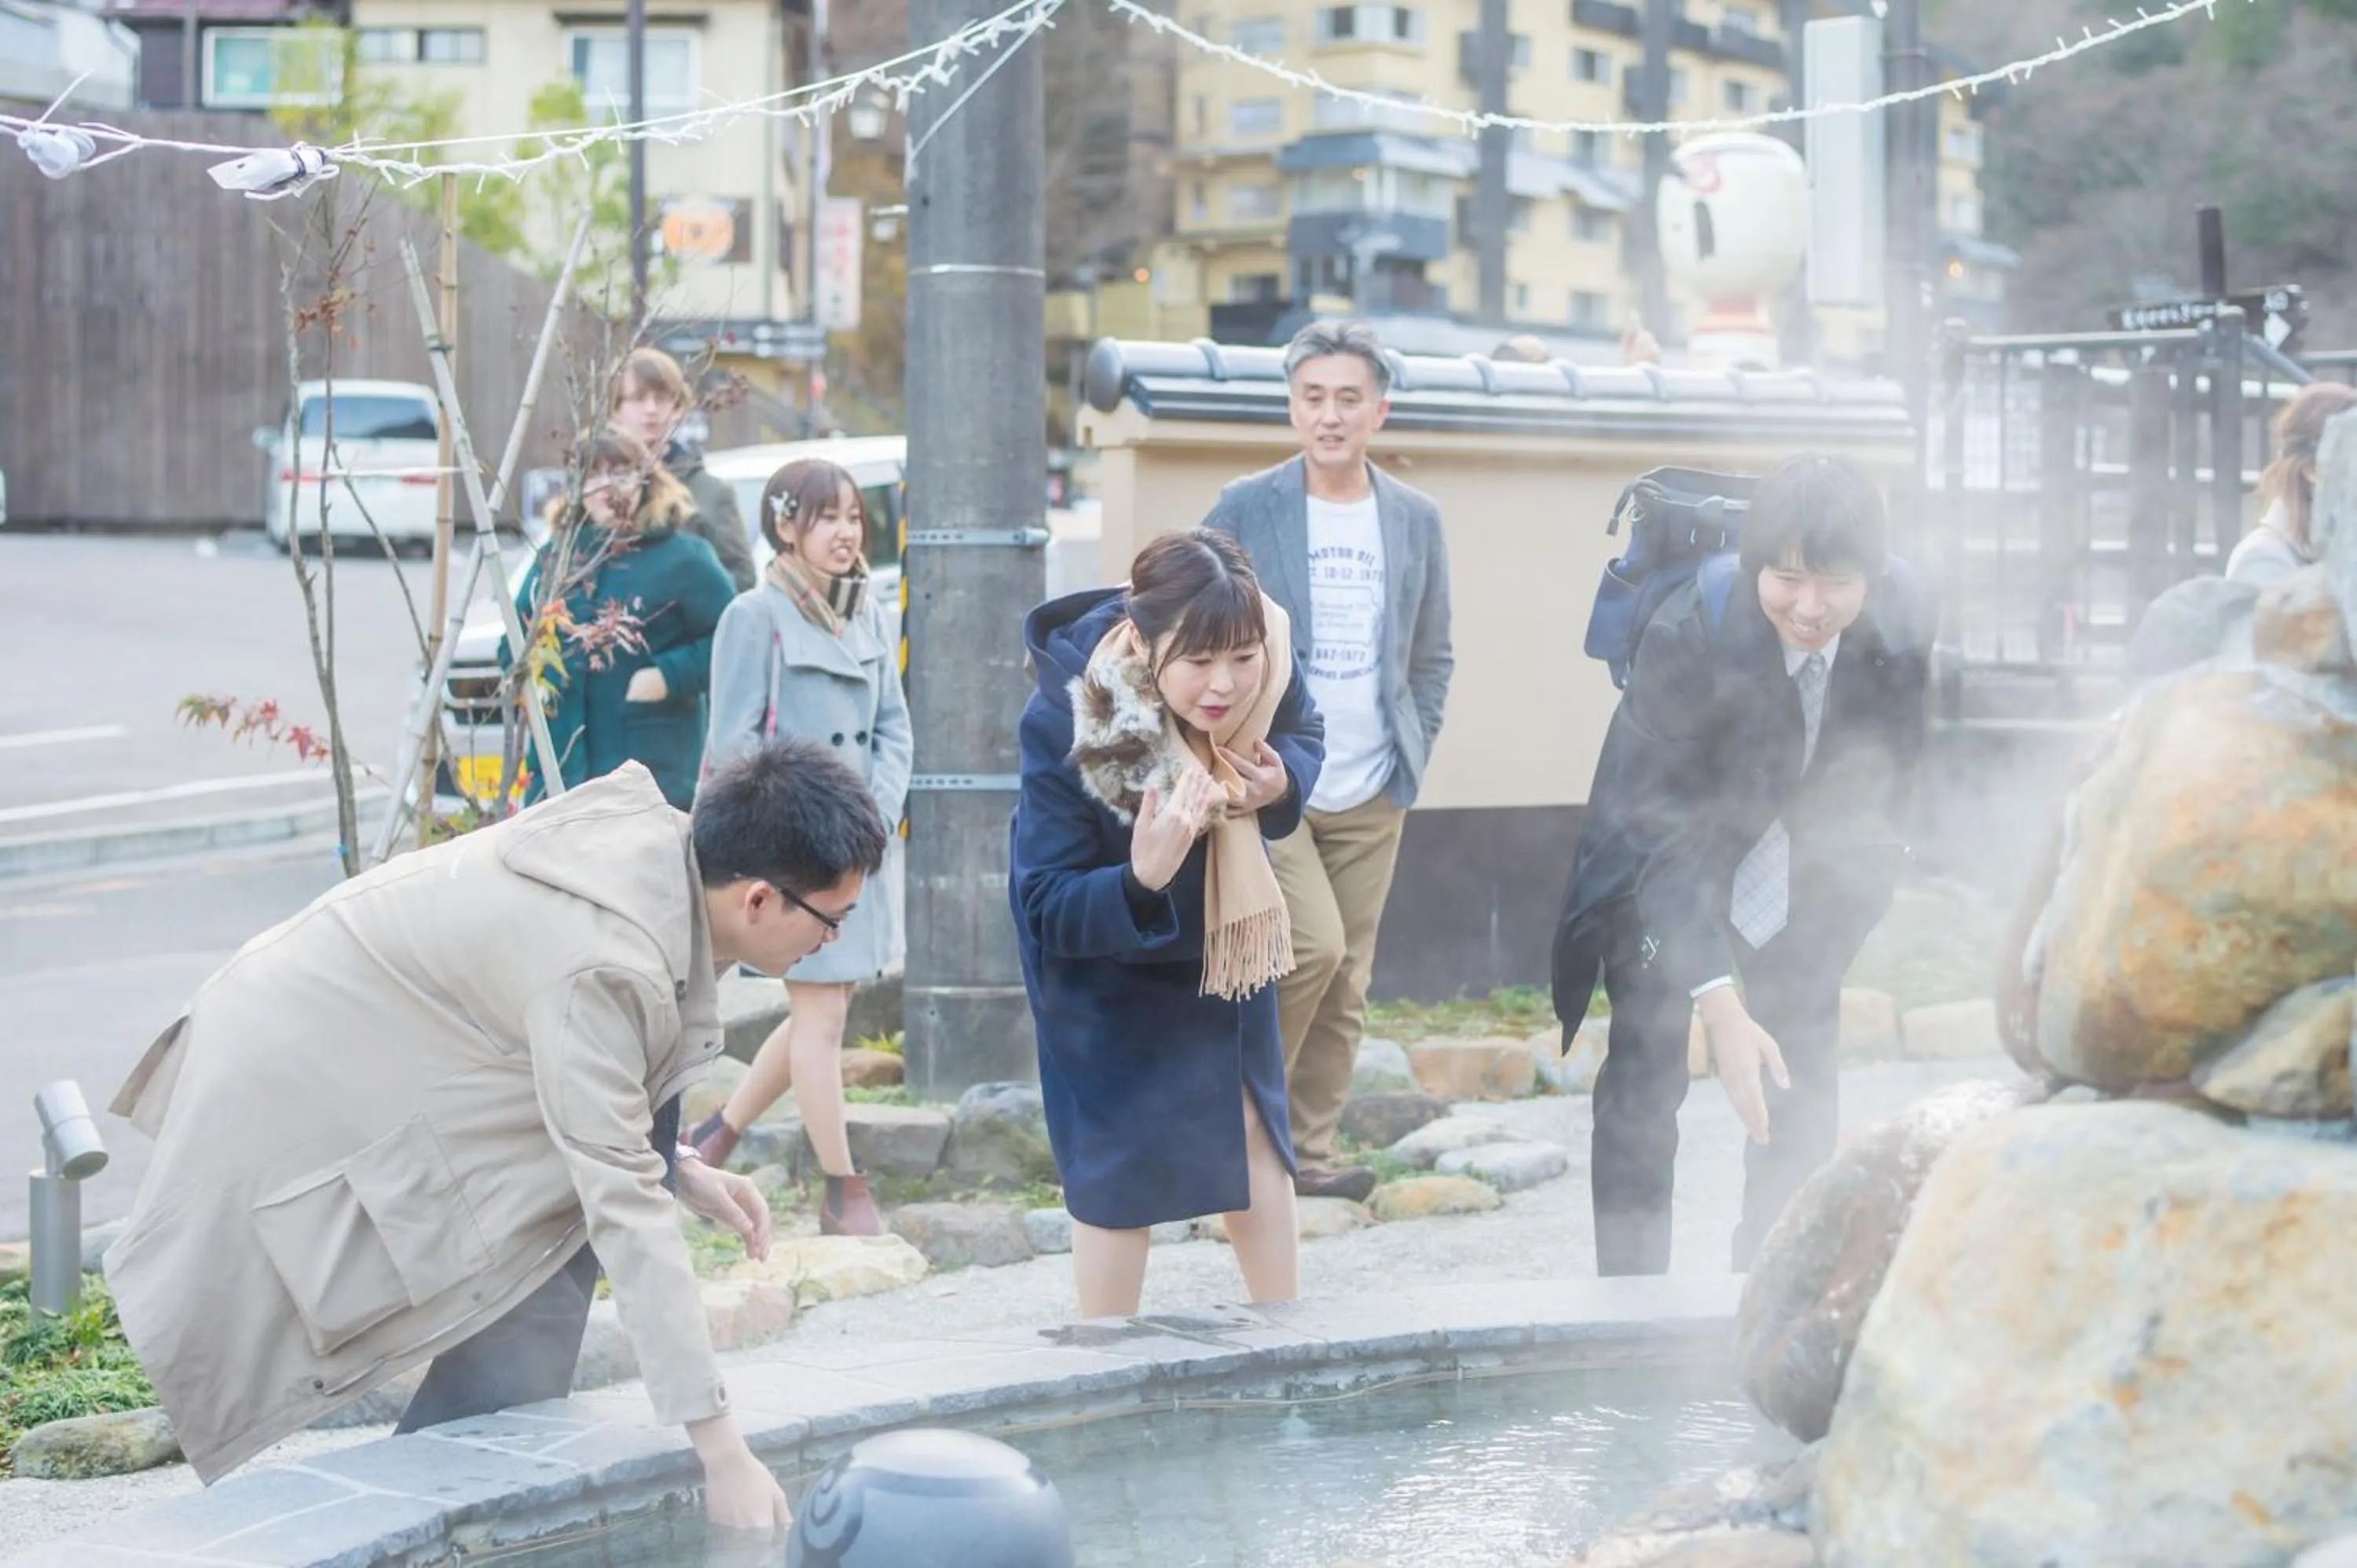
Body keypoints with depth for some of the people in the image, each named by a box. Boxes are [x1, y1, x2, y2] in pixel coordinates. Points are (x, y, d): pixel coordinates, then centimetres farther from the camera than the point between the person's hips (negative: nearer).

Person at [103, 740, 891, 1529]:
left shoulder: (655, 838, -6)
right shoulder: (603, 965, -32)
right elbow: (623, 1208, -33)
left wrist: (677, 1166, 1)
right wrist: (721, 1448, -32)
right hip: (301, 1089, -9)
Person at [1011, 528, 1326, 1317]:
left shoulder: (1266, 667, -27)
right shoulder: (1063, 723, -37)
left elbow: (1304, 736, -1)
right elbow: (1048, 909, -30)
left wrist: (1282, 781, -25)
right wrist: (1140, 881, -50)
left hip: (1224, 933, 5)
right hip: (1103, 956, -5)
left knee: (1254, 1132, 13)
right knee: (1118, 1162, -3)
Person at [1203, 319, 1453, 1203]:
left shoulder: (1416, 520, 7)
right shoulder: (1243, 512, -4)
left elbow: (1431, 658, 16)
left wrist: (1413, 761, 8)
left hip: (1371, 796, 4)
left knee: (1347, 986, 5)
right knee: (1313, 945, -18)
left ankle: (1307, 1154, 16)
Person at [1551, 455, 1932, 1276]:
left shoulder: (1905, 620, -22)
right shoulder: (1690, 630, -34)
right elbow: (1660, 831, -34)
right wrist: (1720, 1007, -39)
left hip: (1802, 891, 4)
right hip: (1666, 873, -4)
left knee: (1803, 1090, 5)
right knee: (1645, 1072, -5)